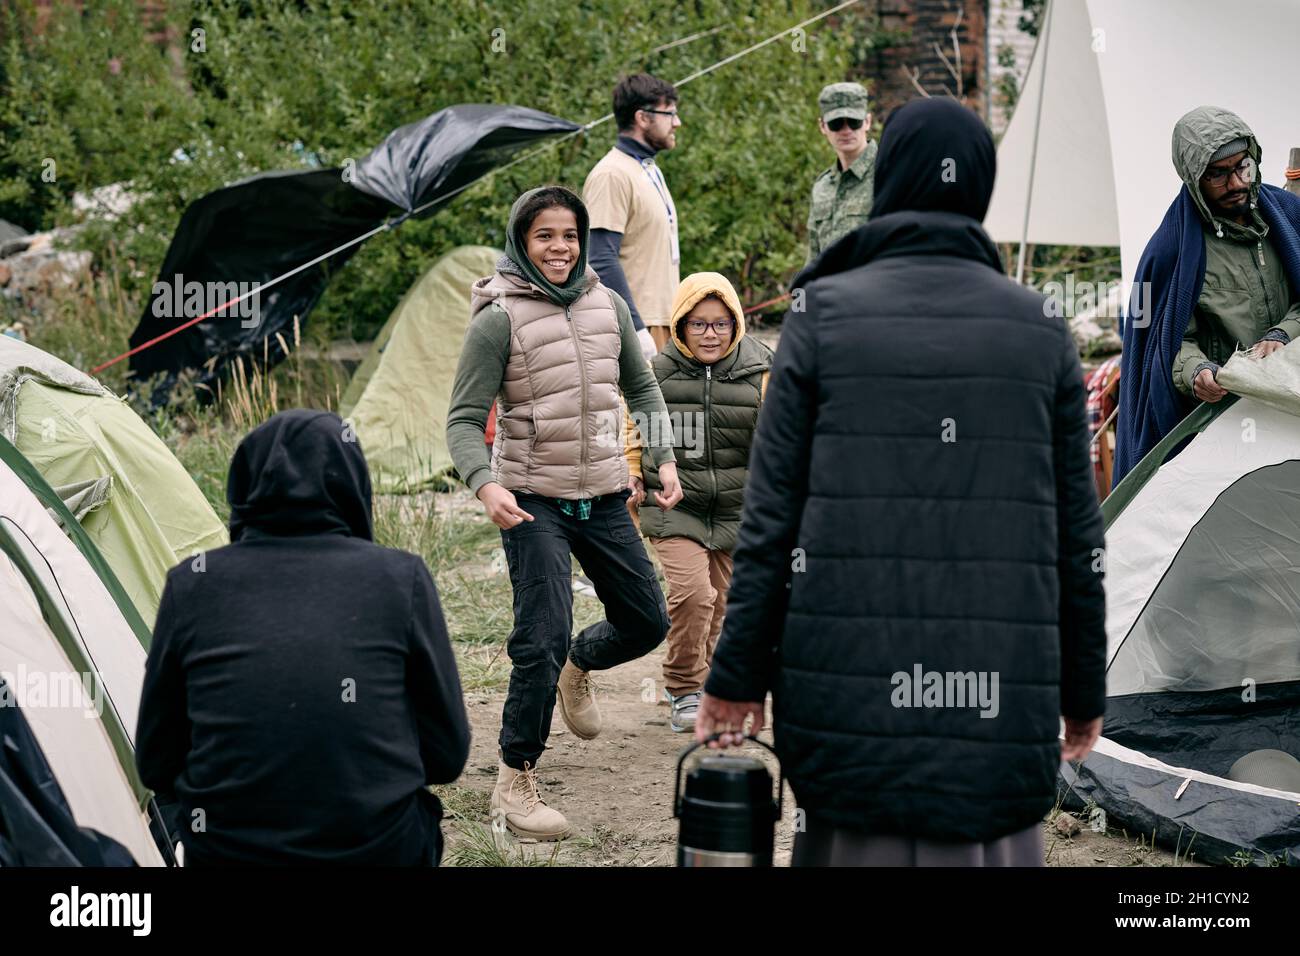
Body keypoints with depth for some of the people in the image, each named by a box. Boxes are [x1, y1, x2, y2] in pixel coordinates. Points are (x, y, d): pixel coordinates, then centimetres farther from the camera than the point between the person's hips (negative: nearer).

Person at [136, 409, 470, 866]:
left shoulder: (191, 586, 0)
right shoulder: (401, 579, -3)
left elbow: (156, 765, 7)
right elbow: (447, 756, 4)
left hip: (224, 852, 1)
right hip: (380, 853, -1)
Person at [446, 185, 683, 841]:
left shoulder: (607, 306, 5)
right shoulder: (499, 318, -11)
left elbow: (641, 387, 19)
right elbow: (464, 419, -11)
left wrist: (664, 457, 7)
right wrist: (485, 484, -27)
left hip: (604, 497, 6)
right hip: (533, 499, -6)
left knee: (647, 622, 13)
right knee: (542, 639, -13)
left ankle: (578, 667, 46)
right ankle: (514, 784, 0)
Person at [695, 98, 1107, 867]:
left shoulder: (822, 318, 2)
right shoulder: (1042, 333, 8)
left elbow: (772, 518, 0)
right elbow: (1078, 537, 9)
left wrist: (738, 678, 7)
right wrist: (1083, 694, 17)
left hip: (851, 682, -1)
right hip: (1003, 708, 1)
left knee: (859, 837, 4)